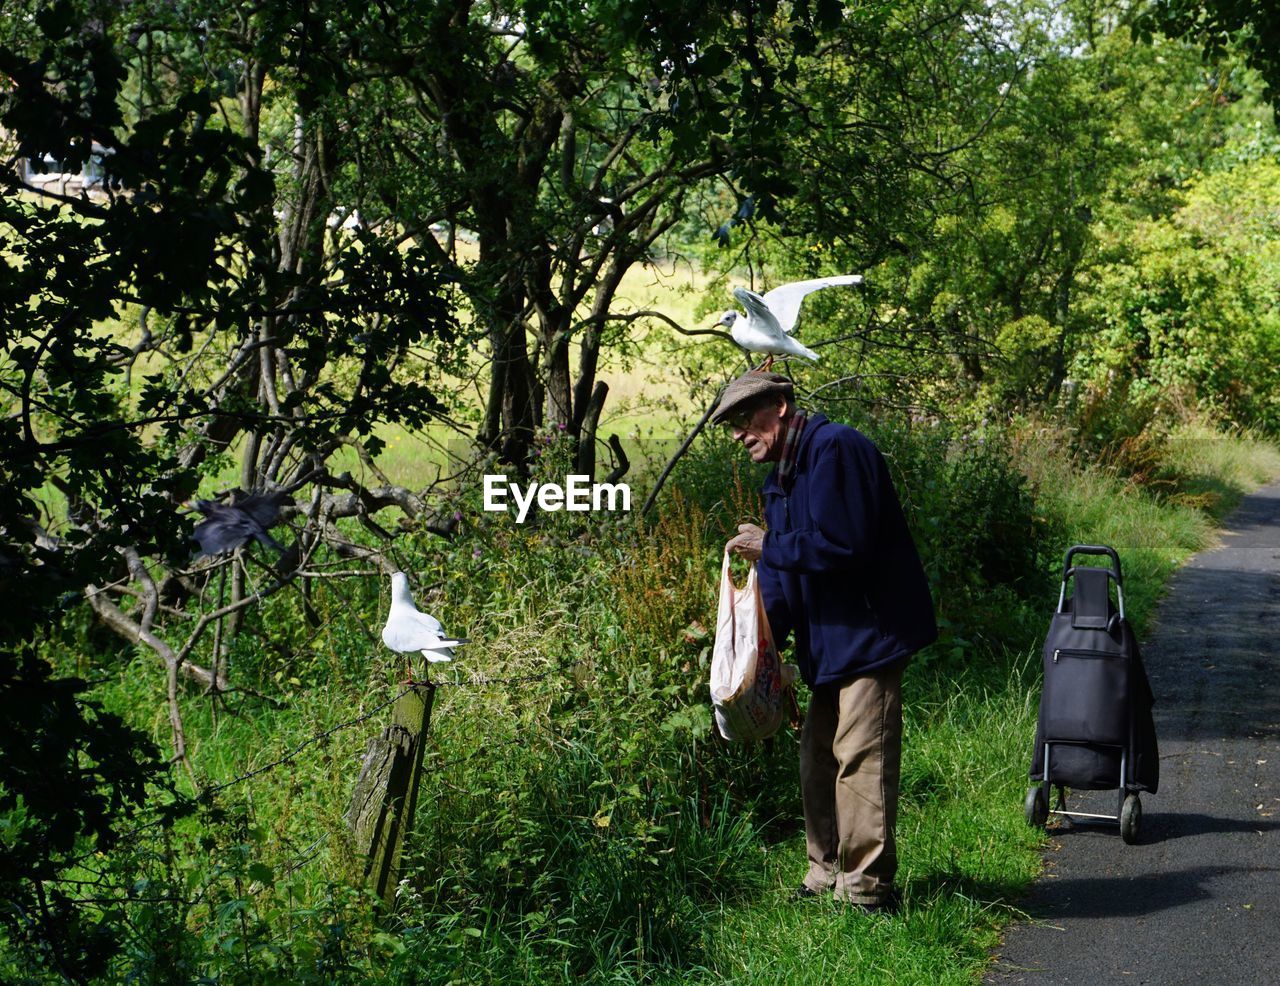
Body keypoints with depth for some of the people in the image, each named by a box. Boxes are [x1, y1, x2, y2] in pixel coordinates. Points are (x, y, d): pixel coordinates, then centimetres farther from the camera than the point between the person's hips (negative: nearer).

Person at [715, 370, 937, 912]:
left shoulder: (835, 449, -16)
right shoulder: (782, 478, 17)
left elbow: (843, 544, -25)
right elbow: (782, 576, 16)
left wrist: (770, 547, -15)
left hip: (870, 633, -11)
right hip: (832, 642, 11)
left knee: (859, 760, -9)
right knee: (818, 759, 14)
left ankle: (865, 889, -4)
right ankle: (828, 876, 24)